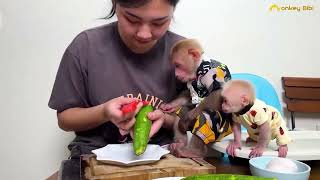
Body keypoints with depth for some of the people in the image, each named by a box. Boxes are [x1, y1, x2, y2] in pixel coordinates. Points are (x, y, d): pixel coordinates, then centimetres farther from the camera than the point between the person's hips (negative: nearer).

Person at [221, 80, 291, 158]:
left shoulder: (256, 111, -54)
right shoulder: (236, 109, -30)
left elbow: (265, 128, -43)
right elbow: (236, 124, -13)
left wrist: (261, 146, -33)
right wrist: (237, 141, -17)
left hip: (274, 123, -6)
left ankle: (283, 145, 18)